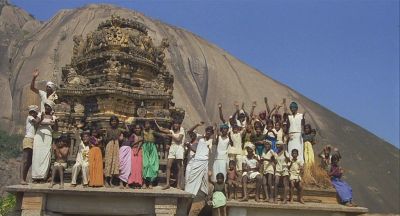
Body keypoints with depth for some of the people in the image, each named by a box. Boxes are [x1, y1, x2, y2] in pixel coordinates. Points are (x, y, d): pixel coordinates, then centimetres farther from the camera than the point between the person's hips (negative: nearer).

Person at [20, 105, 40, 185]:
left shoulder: (33, 120, 24)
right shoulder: (29, 117, 1)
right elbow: (37, 121, -15)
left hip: (33, 141, 9)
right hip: (28, 140, -9)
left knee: (29, 162, 6)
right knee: (25, 160, -14)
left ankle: (24, 179, 8)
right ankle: (22, 179, -20)